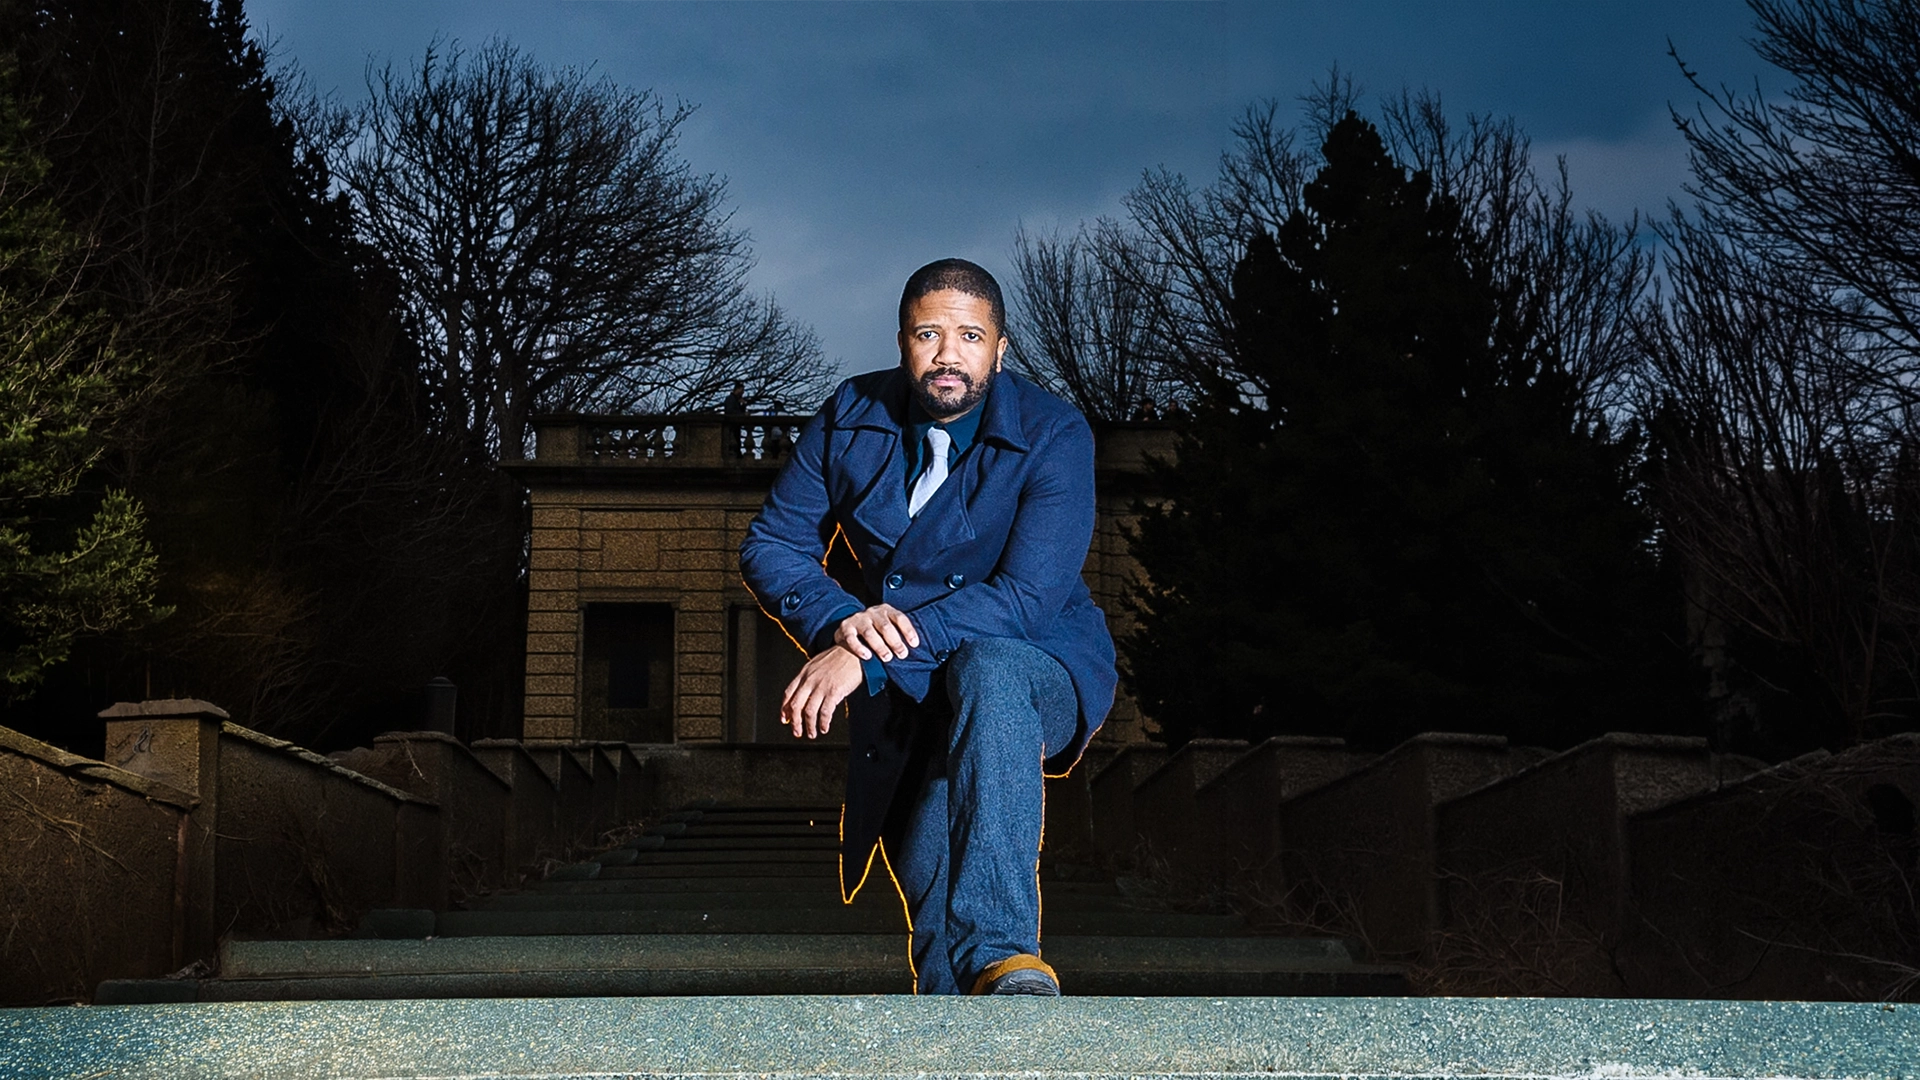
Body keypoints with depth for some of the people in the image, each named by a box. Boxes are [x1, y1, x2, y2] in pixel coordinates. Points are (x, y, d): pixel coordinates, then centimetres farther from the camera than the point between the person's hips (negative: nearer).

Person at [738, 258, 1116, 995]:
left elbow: (1028, 597, -22)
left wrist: (867, 655, -29)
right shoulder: (851, 418, 1)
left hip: (1040, 668, -3)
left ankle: (1001, 958, -49)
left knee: (986, 671, -40)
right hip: (900, 690, 3)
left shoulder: (1053, 436, -12)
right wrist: (842, 622, -17)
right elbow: (770, 547, 6)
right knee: (931, 868, -23)